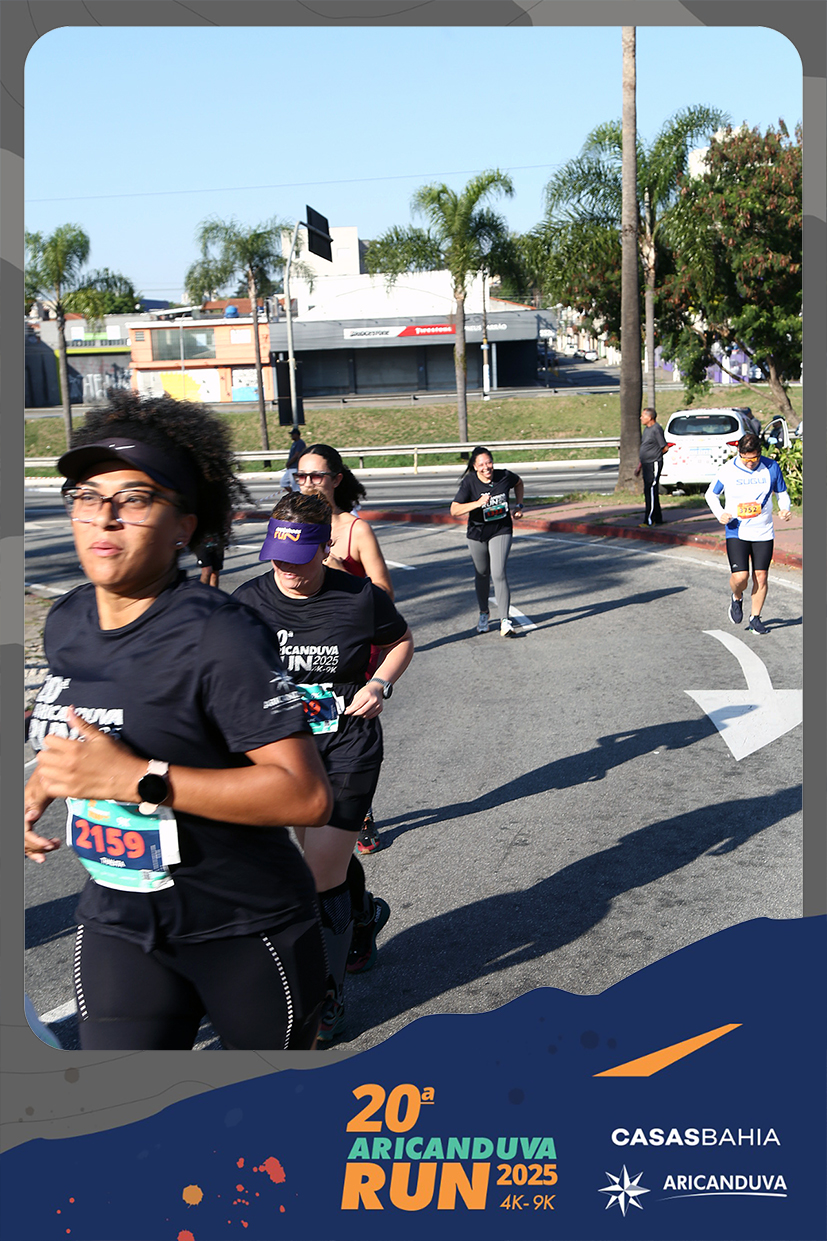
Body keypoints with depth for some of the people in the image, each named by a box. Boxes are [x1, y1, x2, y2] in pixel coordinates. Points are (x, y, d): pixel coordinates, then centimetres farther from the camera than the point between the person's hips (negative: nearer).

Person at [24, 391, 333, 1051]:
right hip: (117, 925, 5)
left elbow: (308, 795, -30)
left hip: (245, 928, -5)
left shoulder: (219, 636, -22)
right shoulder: (65, 623, 1)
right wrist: (38, 788, 3)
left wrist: (138, 778, -32)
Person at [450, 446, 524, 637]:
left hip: (501, 531, -1)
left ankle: (505, 620, -12)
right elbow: (454, 511, -23)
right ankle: (483, 614, 38)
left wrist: (519, 505, 6)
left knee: (498, 574, -16)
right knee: (482, 574, 15)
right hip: (477, 533, 1)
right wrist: (478, 503, -34)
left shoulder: (504, 476, -10)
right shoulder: (469, 482, -16)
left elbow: (519, 482, 15)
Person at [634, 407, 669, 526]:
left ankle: (649, 520, -10)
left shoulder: (656, 429, -13)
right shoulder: (647, 429, 16)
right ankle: (657, 519, 18)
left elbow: (665, 448, -11)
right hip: (646, 464, 10)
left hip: (654, 464, -10)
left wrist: (655, 455, 3)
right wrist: (640, 464, 22)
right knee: (648, 493, 11)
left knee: (651, 492, -10)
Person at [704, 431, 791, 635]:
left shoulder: (771, 467, -2)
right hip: (737, 532, -2)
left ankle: (755, 618, 20)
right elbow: (711, 494, 7)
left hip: (763, 533, 2)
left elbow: (782, 493, 12)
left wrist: (784, 509, -9)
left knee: (761, 576, 1)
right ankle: (736, 598, 23)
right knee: (740, 577, -13)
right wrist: (720, 513, -11)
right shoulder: (728, 470, -6)